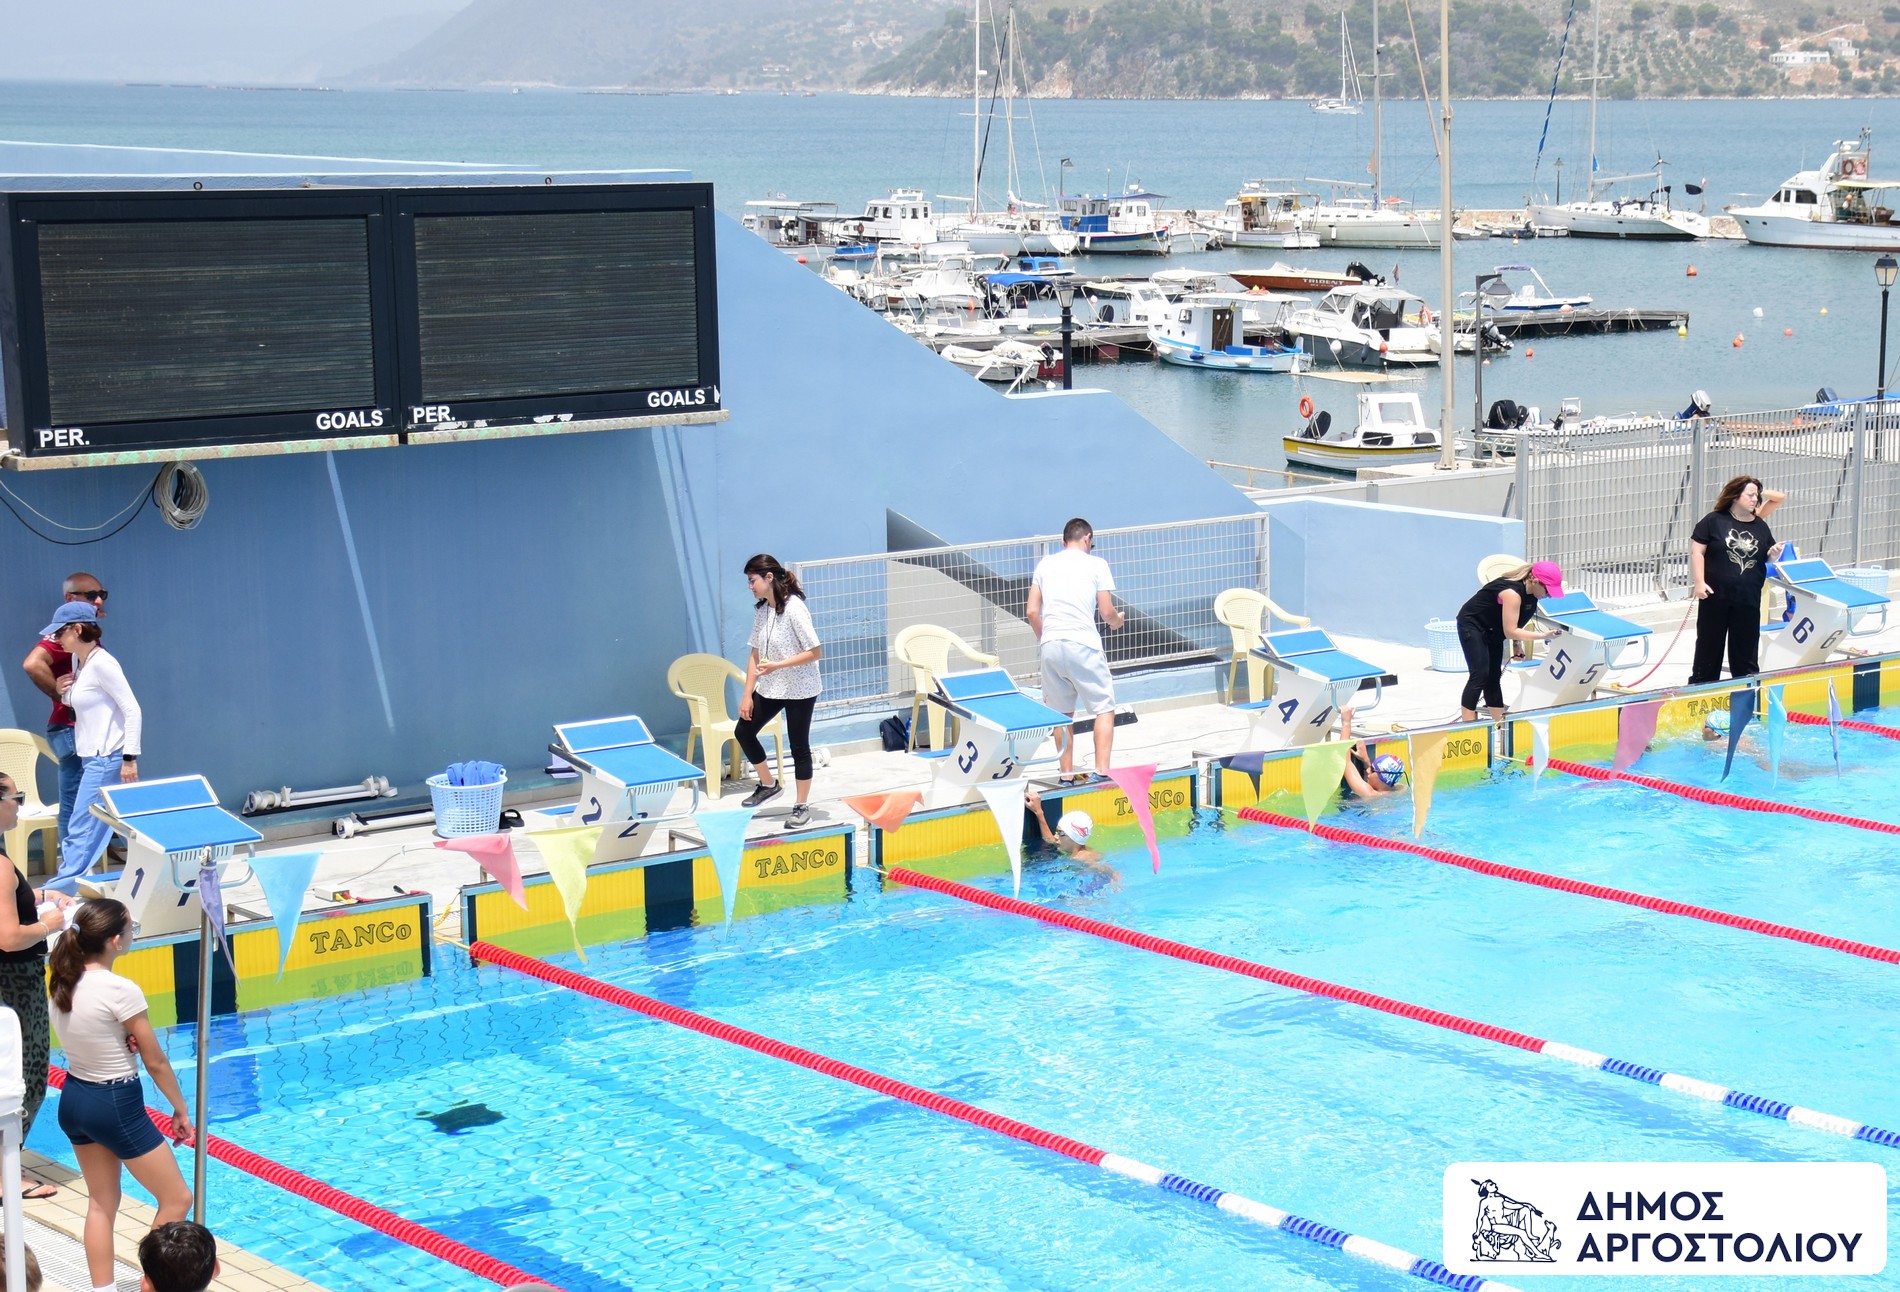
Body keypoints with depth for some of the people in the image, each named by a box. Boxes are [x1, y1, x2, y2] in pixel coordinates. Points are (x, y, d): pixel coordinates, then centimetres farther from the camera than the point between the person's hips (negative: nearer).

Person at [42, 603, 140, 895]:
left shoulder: (101, 663, -15)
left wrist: (129, 758, -20)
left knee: (81, 831, -8)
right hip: (93, 758, 10)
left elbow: (133, 710, -17)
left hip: (107, 758, -10)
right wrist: (64, 691, 3)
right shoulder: (78, 660, 12)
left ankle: (57, 890, -7)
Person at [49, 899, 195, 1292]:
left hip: (73, 1098, 8)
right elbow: (156, 1062, -14)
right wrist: (181, 1110, -1)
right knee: (177, 1200, 8)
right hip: (116, 1105, -8)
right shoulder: (121, 991, -23)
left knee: (101, 1202, 18)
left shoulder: (62, 982, -4)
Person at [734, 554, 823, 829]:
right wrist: (747, 694, 2)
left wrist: (778, 665, -24)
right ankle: (769, 784, 30)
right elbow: (756, 653, 5)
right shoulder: (761, 609, 2)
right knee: (743, 731, 10)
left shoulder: (794, 608, -20)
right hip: (769, 688, 8)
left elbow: (816, 652, -21)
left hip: (799, 690, -7)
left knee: (799, 745, 2)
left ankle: (802, 807, 16)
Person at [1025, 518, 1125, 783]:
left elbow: (1032, 612, 10)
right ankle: (1101, 771, -6)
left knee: (1062, 712, 14)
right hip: (1083, 644, -4)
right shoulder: (1095, 564, 4)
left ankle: (1067, 775, 14)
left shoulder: (1045, 564, 14)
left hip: (1049, 645, 4)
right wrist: (1117, 620, 22)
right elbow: (1106, 612, 0)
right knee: (1104, 708, 5)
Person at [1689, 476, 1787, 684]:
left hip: (1748, 600, 3)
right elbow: (1697, 551, -6)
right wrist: (1699, 582, -13)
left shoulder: (1760, 526, 9)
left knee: (1746, 650, 9)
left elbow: (1768, 559, 17)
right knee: (1709, 646, 6)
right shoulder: (1713, 521, -4)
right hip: (1715, 597, -3)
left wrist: (1774, 554, -6)